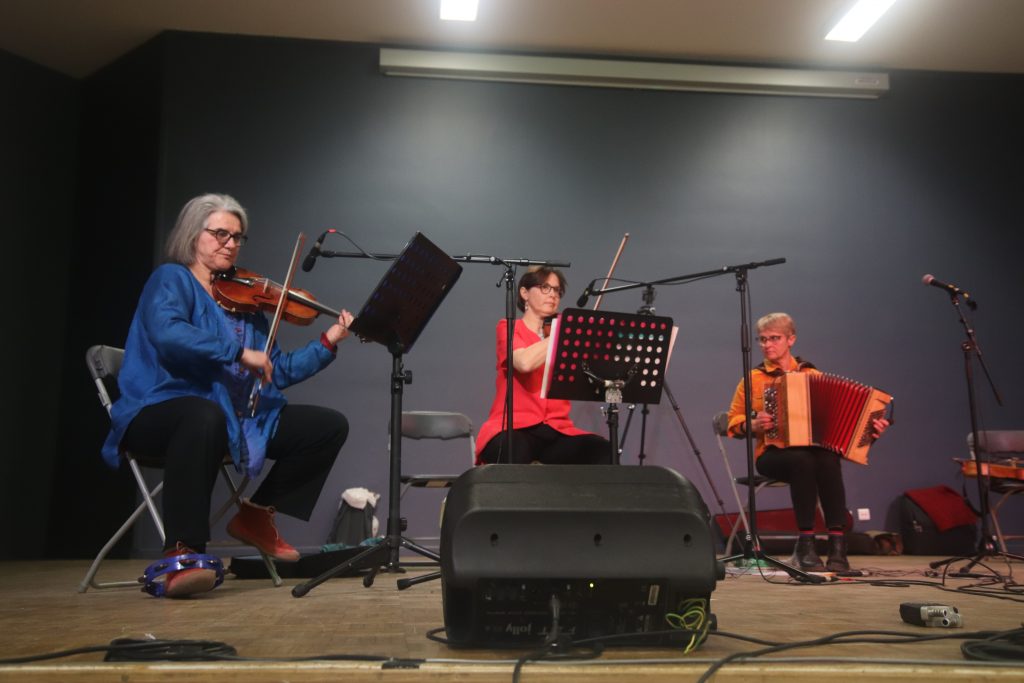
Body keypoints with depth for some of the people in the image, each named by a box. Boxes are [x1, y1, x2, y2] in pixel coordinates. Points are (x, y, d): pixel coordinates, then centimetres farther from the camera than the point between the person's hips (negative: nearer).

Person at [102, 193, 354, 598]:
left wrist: (328, 343, 5)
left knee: (329, 425, -1)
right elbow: (167, 334, -26)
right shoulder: (171, 280, -2)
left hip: (238, 419, 7)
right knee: (207, 416, -43)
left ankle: (257, 514, 9)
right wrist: (239, 353, -26)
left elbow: (278, 371, 13)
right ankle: (182, 554, -36)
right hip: (162, 412, -7)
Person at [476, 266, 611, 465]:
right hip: (512, 428, -4)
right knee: (515, 455, -39)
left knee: (604, 452, -23)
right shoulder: (508, 328, 4)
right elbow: (525, 362, -20)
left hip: (556, 430, 4)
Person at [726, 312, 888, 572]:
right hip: (772, 454, -1)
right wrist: (752, 425, -8)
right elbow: (733, 421, 13)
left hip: (815, 449, 1)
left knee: (829, 460, -35)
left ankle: (837, 544, -31)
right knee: (802, 459, -36)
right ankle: (805, 543, -29)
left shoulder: (813, 375, 14)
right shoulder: (754, 378, 10)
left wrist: (868, 425, -4)